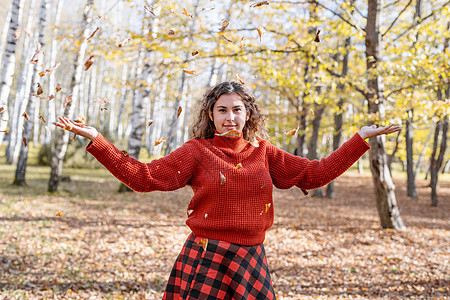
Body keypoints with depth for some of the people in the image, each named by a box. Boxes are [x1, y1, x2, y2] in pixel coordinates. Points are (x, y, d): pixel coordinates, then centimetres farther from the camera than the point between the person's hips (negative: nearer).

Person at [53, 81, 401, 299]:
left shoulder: (263, 153, 8)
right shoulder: (197, 152, -2)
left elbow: (315, 173, 9)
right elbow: (144, 176, -8)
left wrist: (362, 138, 7)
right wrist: (96, 140, -14)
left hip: (251, 260, 3)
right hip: (206, 259, -3)